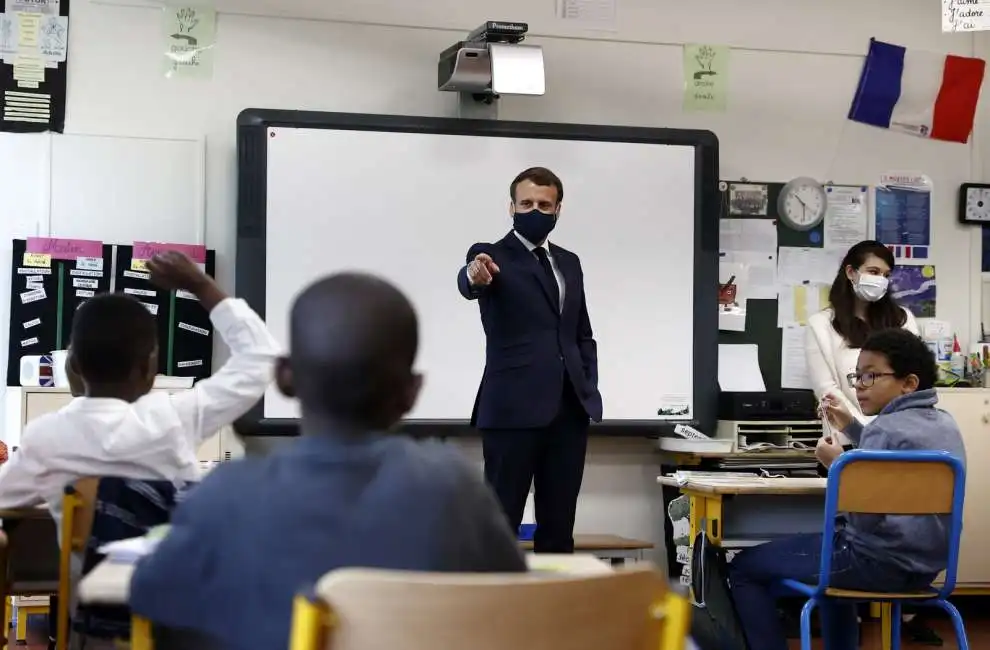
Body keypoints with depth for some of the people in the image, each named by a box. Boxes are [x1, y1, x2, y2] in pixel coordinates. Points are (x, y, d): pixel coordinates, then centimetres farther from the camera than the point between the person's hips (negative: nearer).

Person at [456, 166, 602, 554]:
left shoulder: (569, 262, 17)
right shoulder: (491, 257, -2)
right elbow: (468, 285, -25)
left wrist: (589, 388, 8)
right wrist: (473, 276, -49)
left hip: (569, 410, 6)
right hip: (514, 409, -6)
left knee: (559, 527, 9)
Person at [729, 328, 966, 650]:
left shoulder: (885, 428, -18)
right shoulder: (945, 423, 9)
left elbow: (864, 517, -25)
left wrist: (837, 464, -11)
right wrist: (852, 427, 19)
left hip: (879, 562, -9)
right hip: (926, 564, 9)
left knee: (744, 567, 2)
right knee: (835, 538, 41)